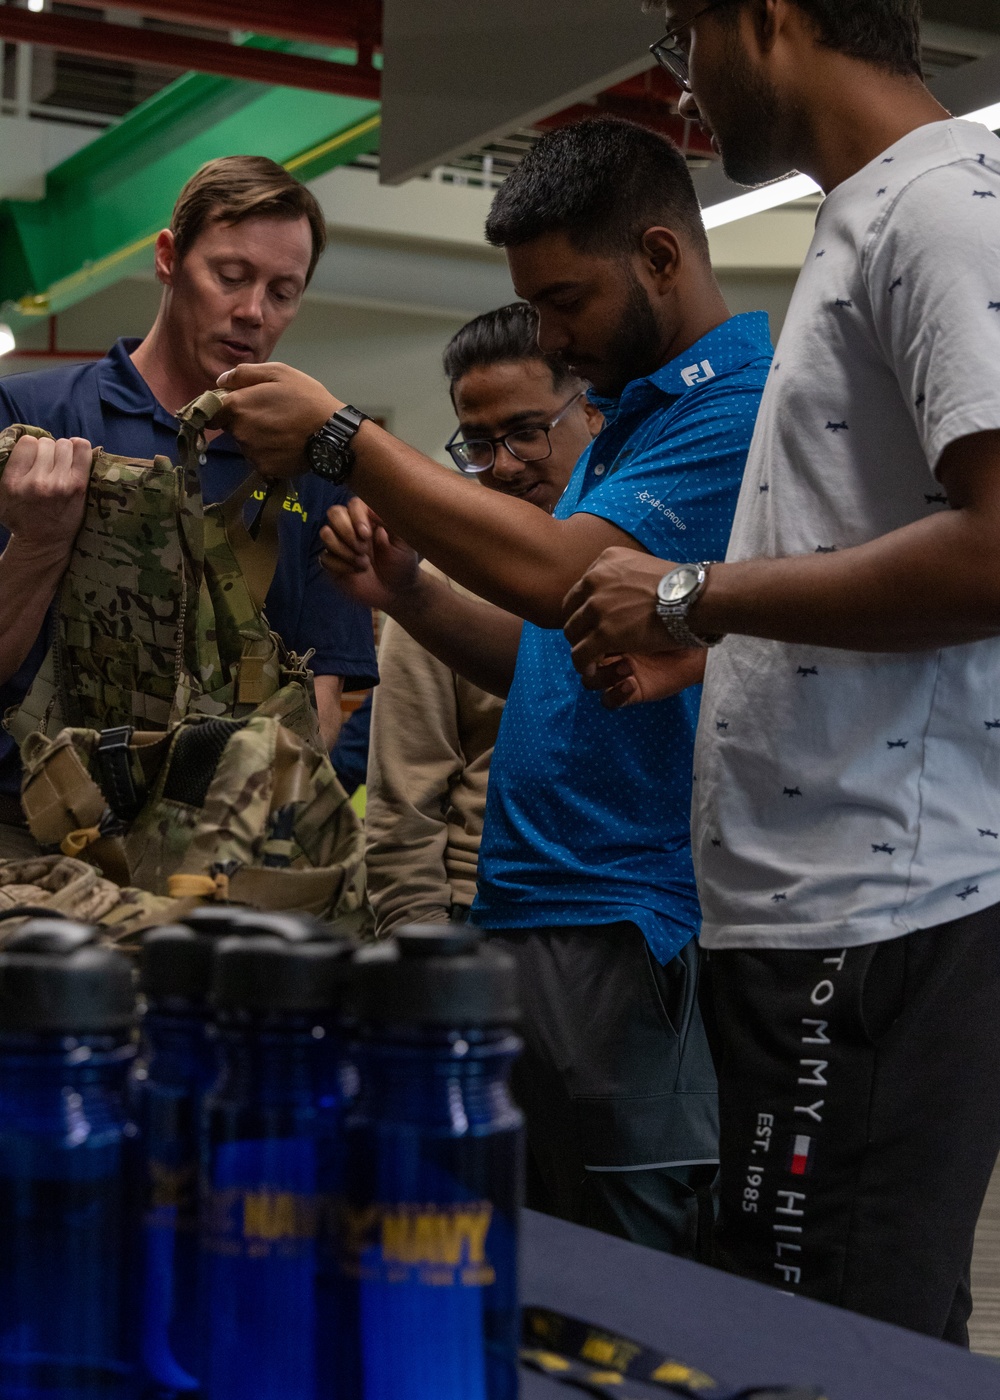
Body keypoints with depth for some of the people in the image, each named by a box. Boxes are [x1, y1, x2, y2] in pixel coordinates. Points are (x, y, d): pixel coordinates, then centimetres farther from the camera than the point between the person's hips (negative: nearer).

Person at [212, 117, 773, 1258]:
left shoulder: (739, 403, -12)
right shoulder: (630, 412, 21)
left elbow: (562, 575, -23)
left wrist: (342, 436, -14)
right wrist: (402, 587, 6)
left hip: (626, 925, -10)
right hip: (528, 912, 10)